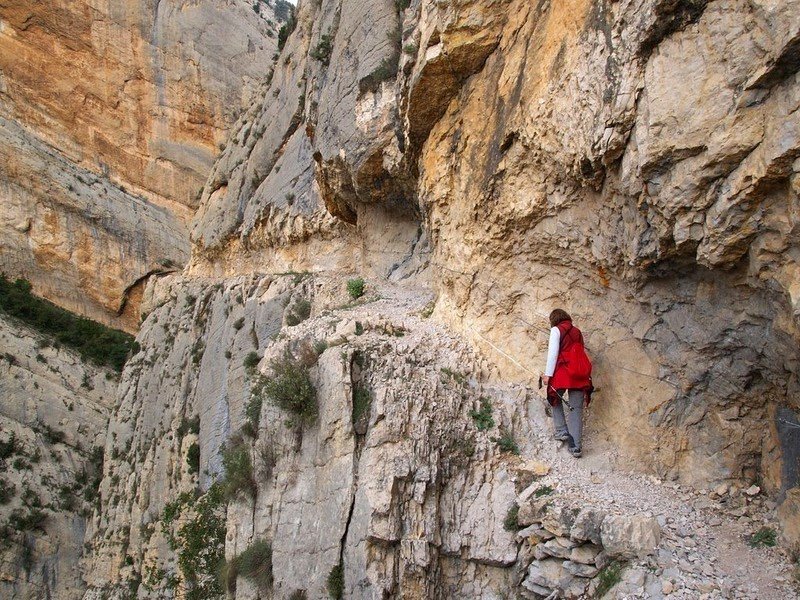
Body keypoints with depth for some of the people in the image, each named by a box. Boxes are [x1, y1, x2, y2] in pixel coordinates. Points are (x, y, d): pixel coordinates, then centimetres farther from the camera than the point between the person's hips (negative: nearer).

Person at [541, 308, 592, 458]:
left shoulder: (556, 329, 3)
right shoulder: (577, 332, 20)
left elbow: (553, 353, -6)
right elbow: (582, 354, 17)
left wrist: (548, 374, -8)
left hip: (563, 372, -4)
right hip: (580, 375, 4)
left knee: (555, 399, 20)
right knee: (576, 409, 3)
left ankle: (562, 432, 8)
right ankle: (576, 446, -2)